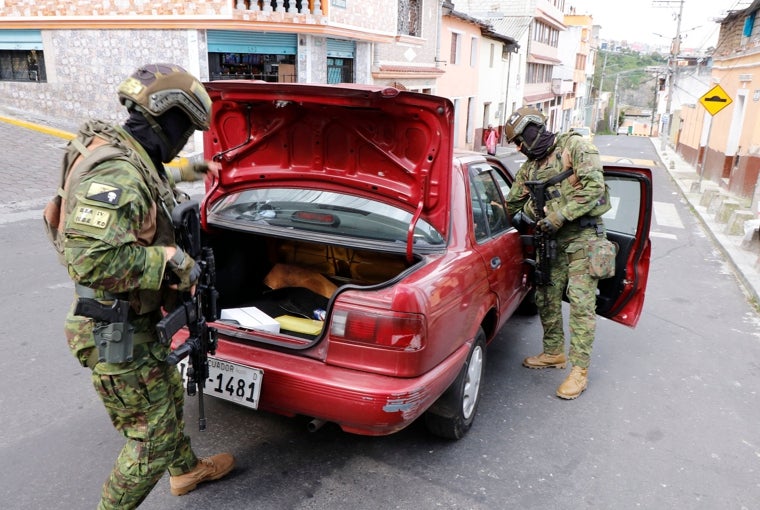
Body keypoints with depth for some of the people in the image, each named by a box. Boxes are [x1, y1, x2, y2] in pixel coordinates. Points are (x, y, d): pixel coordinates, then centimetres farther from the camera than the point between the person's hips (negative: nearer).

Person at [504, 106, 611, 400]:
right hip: (554, 239, 7)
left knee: (580, 301, -7)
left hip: (583, 235, -7)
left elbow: (594, 186, -17)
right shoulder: (529, 168, 13)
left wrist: (560, 216, -20)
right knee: (546, 296, 9)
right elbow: (511, 205, 21)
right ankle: (553, 353, 27)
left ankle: (579, 370, -1)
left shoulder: (574, 146, -6)